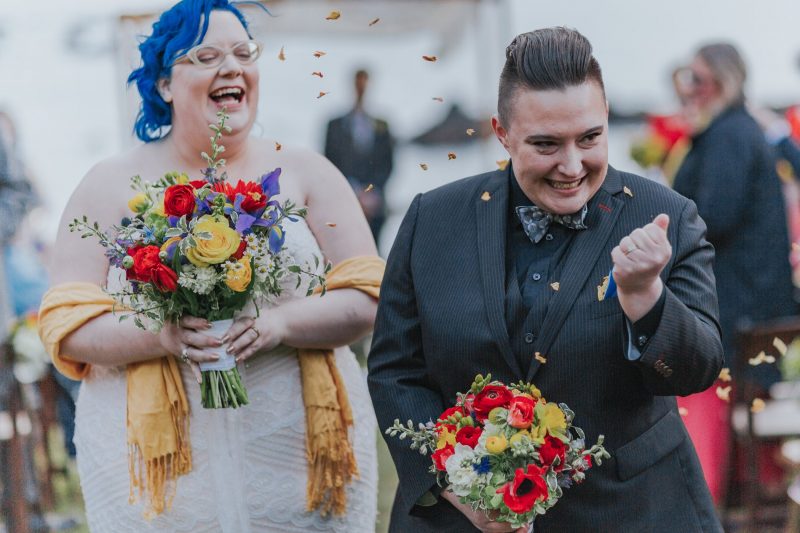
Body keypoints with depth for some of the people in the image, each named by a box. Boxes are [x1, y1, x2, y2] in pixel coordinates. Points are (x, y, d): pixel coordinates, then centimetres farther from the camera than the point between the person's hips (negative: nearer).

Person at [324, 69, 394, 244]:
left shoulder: (381, 126, 11)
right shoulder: (336, 125, 5)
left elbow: (387, 164, 10)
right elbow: (333, 164, 2)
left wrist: (372, 192, -4)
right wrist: (356, 192, -6)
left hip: (375, 204, 2)